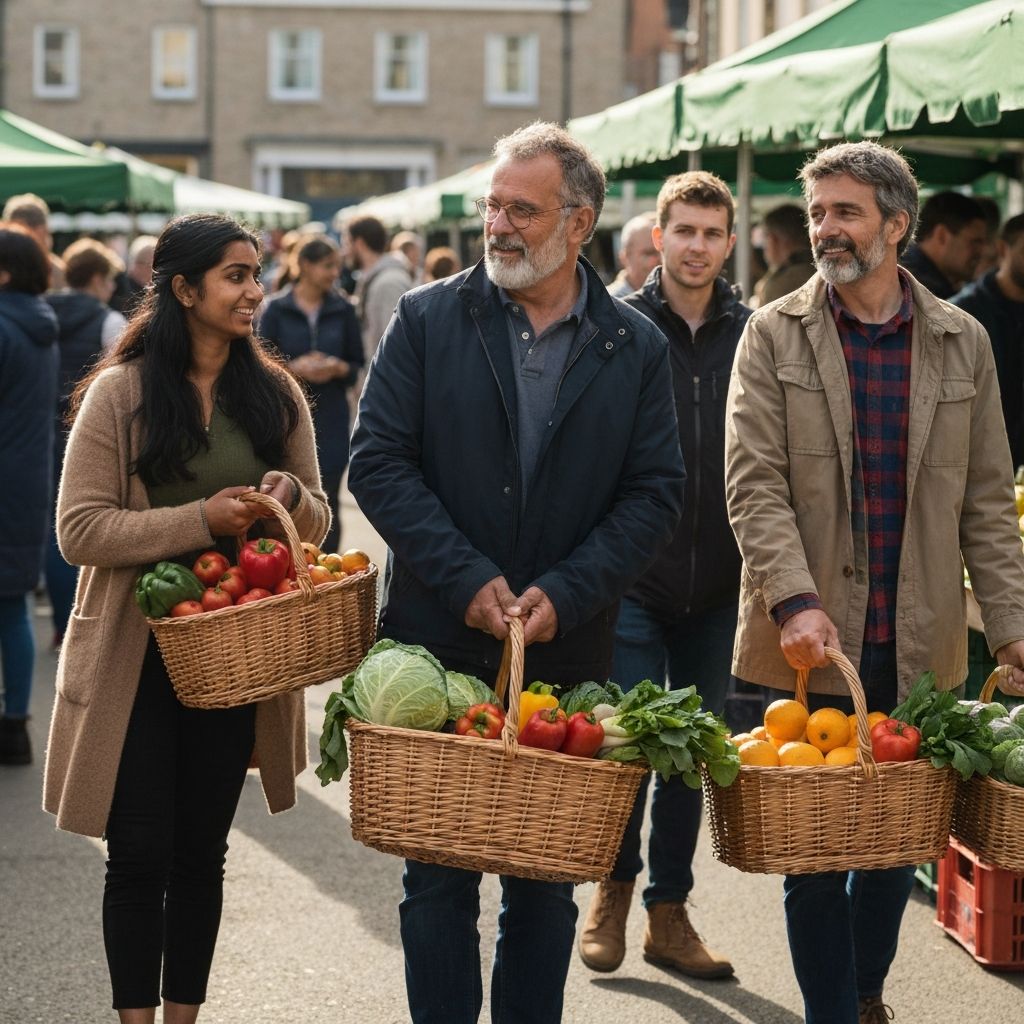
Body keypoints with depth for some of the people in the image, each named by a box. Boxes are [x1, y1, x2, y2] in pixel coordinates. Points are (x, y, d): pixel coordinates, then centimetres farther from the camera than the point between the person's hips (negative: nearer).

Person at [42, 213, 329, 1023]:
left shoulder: (275, 393, 5)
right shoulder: (119, 394, -7)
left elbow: (316, 523, 11)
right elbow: (79, 530, -12)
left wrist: (292, 496, -13)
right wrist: (201, 519, -22)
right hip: (139, 656, -3)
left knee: (203, 850, 12)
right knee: (140, 853, 1)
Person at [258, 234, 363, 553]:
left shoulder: (343, 310, 6)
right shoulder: (276, 309, 2)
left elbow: (358, 365, 10)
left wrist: (339, 368, -11)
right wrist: (294, 368, -15)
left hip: (330, 418, 1)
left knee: (327, 505, 0)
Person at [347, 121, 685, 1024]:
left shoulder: (636, 347, 3)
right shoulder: (428, 320, 0)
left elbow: (656, 493, 0)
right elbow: (378, 461, -5)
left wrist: (565, 595, -13)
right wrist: (467, 581, -14)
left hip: (567, 653, 1)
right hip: (439, 643, -1)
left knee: (546, 885, 9)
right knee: (438, 880, 5)